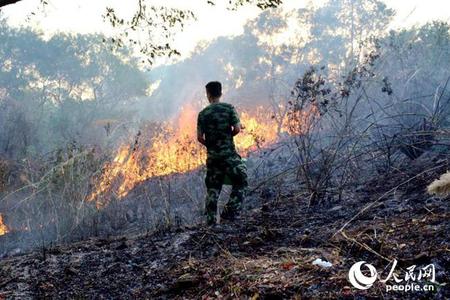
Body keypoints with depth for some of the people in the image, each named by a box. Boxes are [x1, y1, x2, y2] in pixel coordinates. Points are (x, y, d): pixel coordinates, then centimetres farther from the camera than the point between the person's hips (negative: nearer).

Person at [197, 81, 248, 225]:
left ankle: (210, 221, 10)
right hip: (229, 154, -3)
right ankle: (230, 211, -2)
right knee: (240, 182, 9)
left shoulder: (203, 113, 3)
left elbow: (199, 137, 1)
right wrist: (229, 135, 10)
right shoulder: (229, 108, -3)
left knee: (212, 189, 9)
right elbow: (237, 129, -9)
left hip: (212, 155, 3)